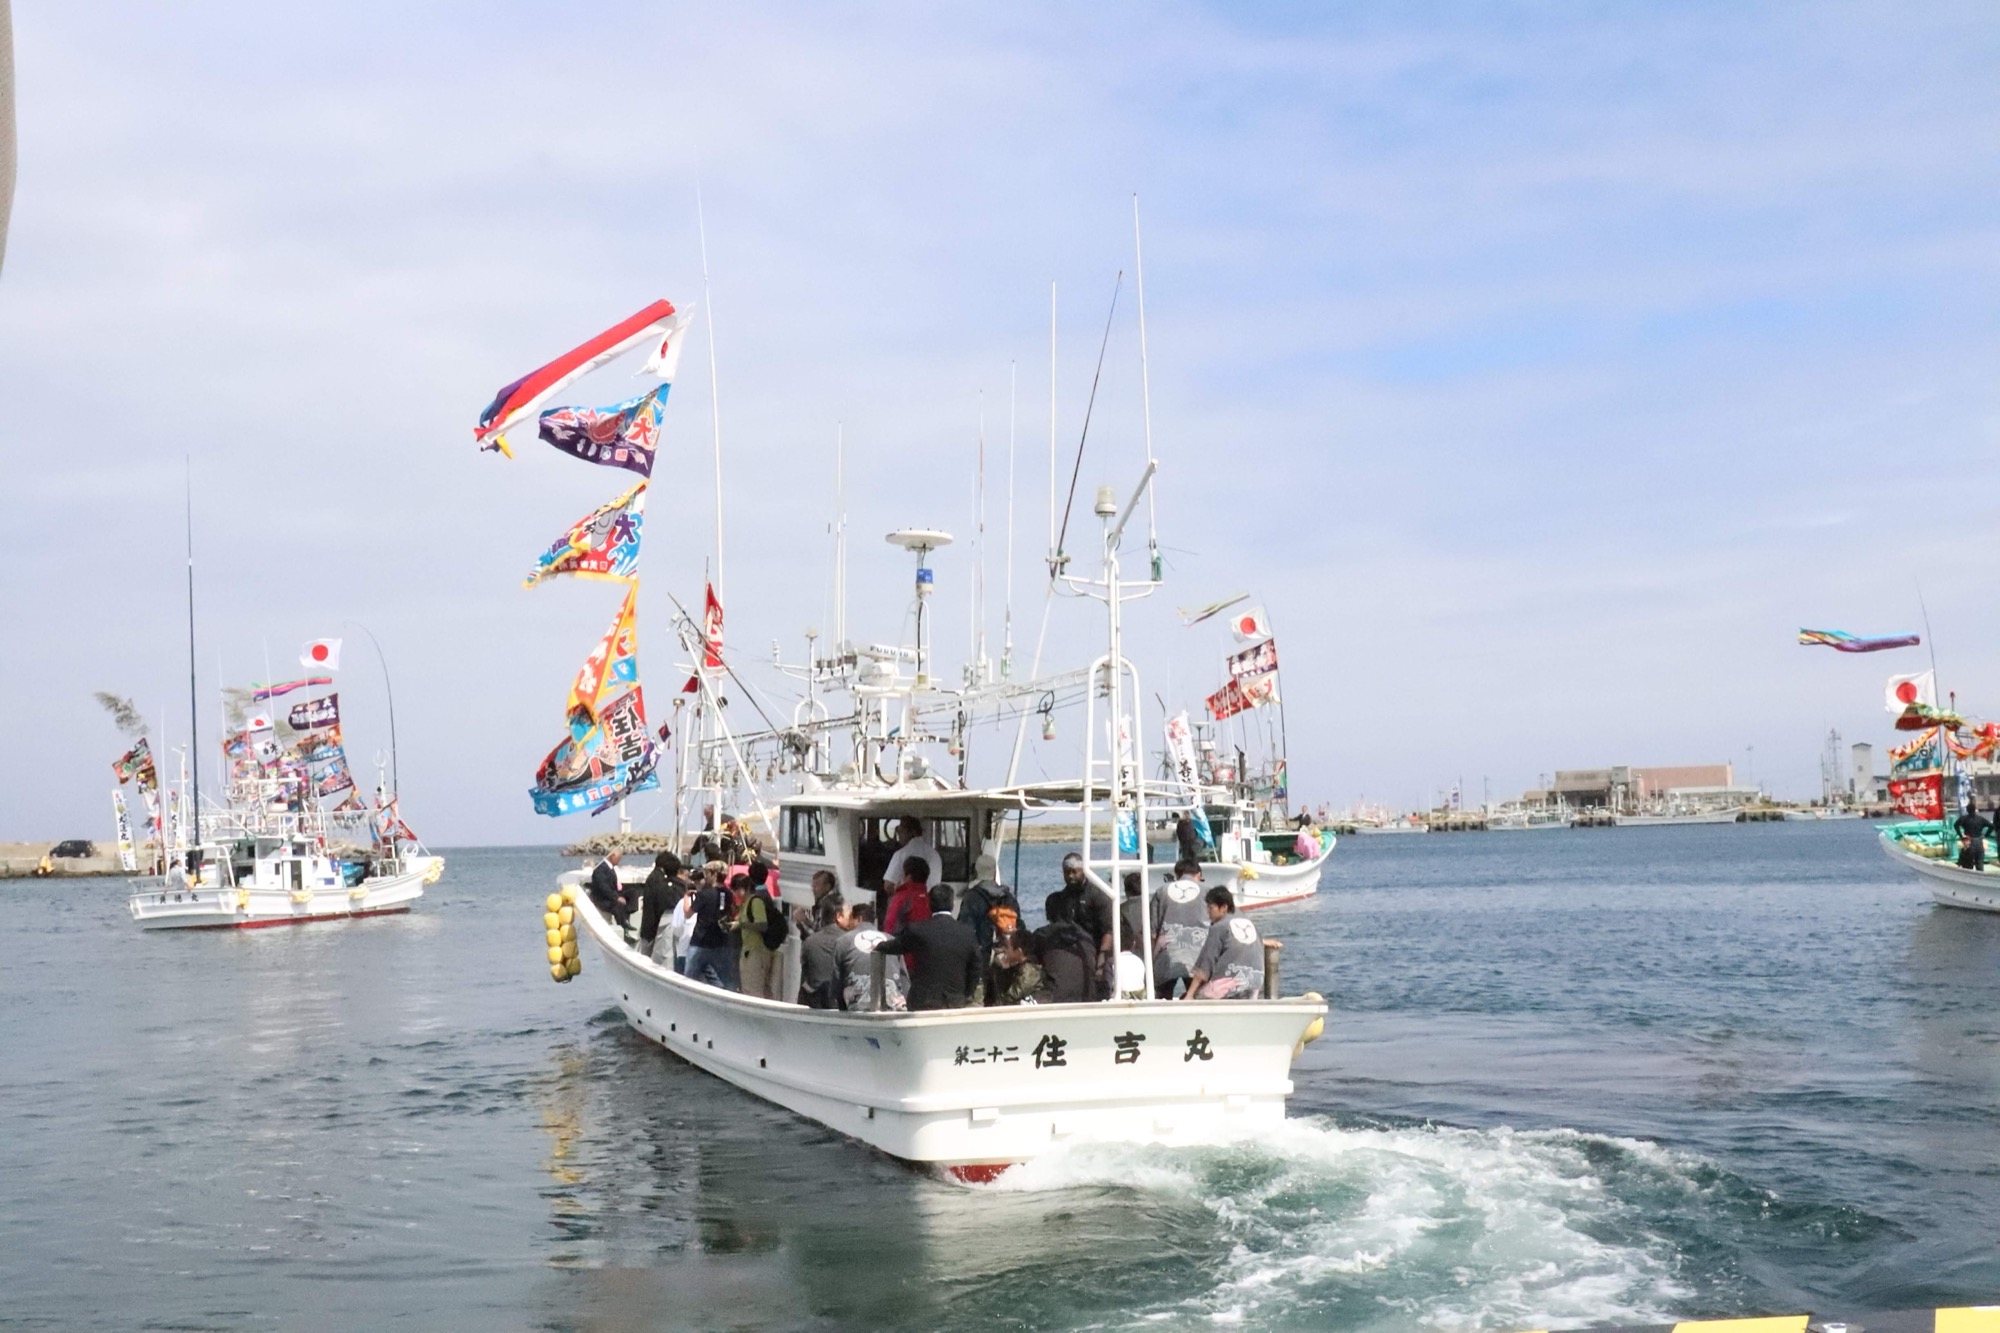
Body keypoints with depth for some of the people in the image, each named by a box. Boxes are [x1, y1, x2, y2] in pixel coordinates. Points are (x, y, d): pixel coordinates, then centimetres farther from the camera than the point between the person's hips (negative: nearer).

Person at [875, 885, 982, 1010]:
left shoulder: (917, 930, -6)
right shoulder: (967, 933, -1)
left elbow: (895, 946, 14)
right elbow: (975, 970, 6)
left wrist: (878, 946, 36)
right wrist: (966, 997, 20)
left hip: (923, 1004, -2)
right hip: (956, 1004, 2)